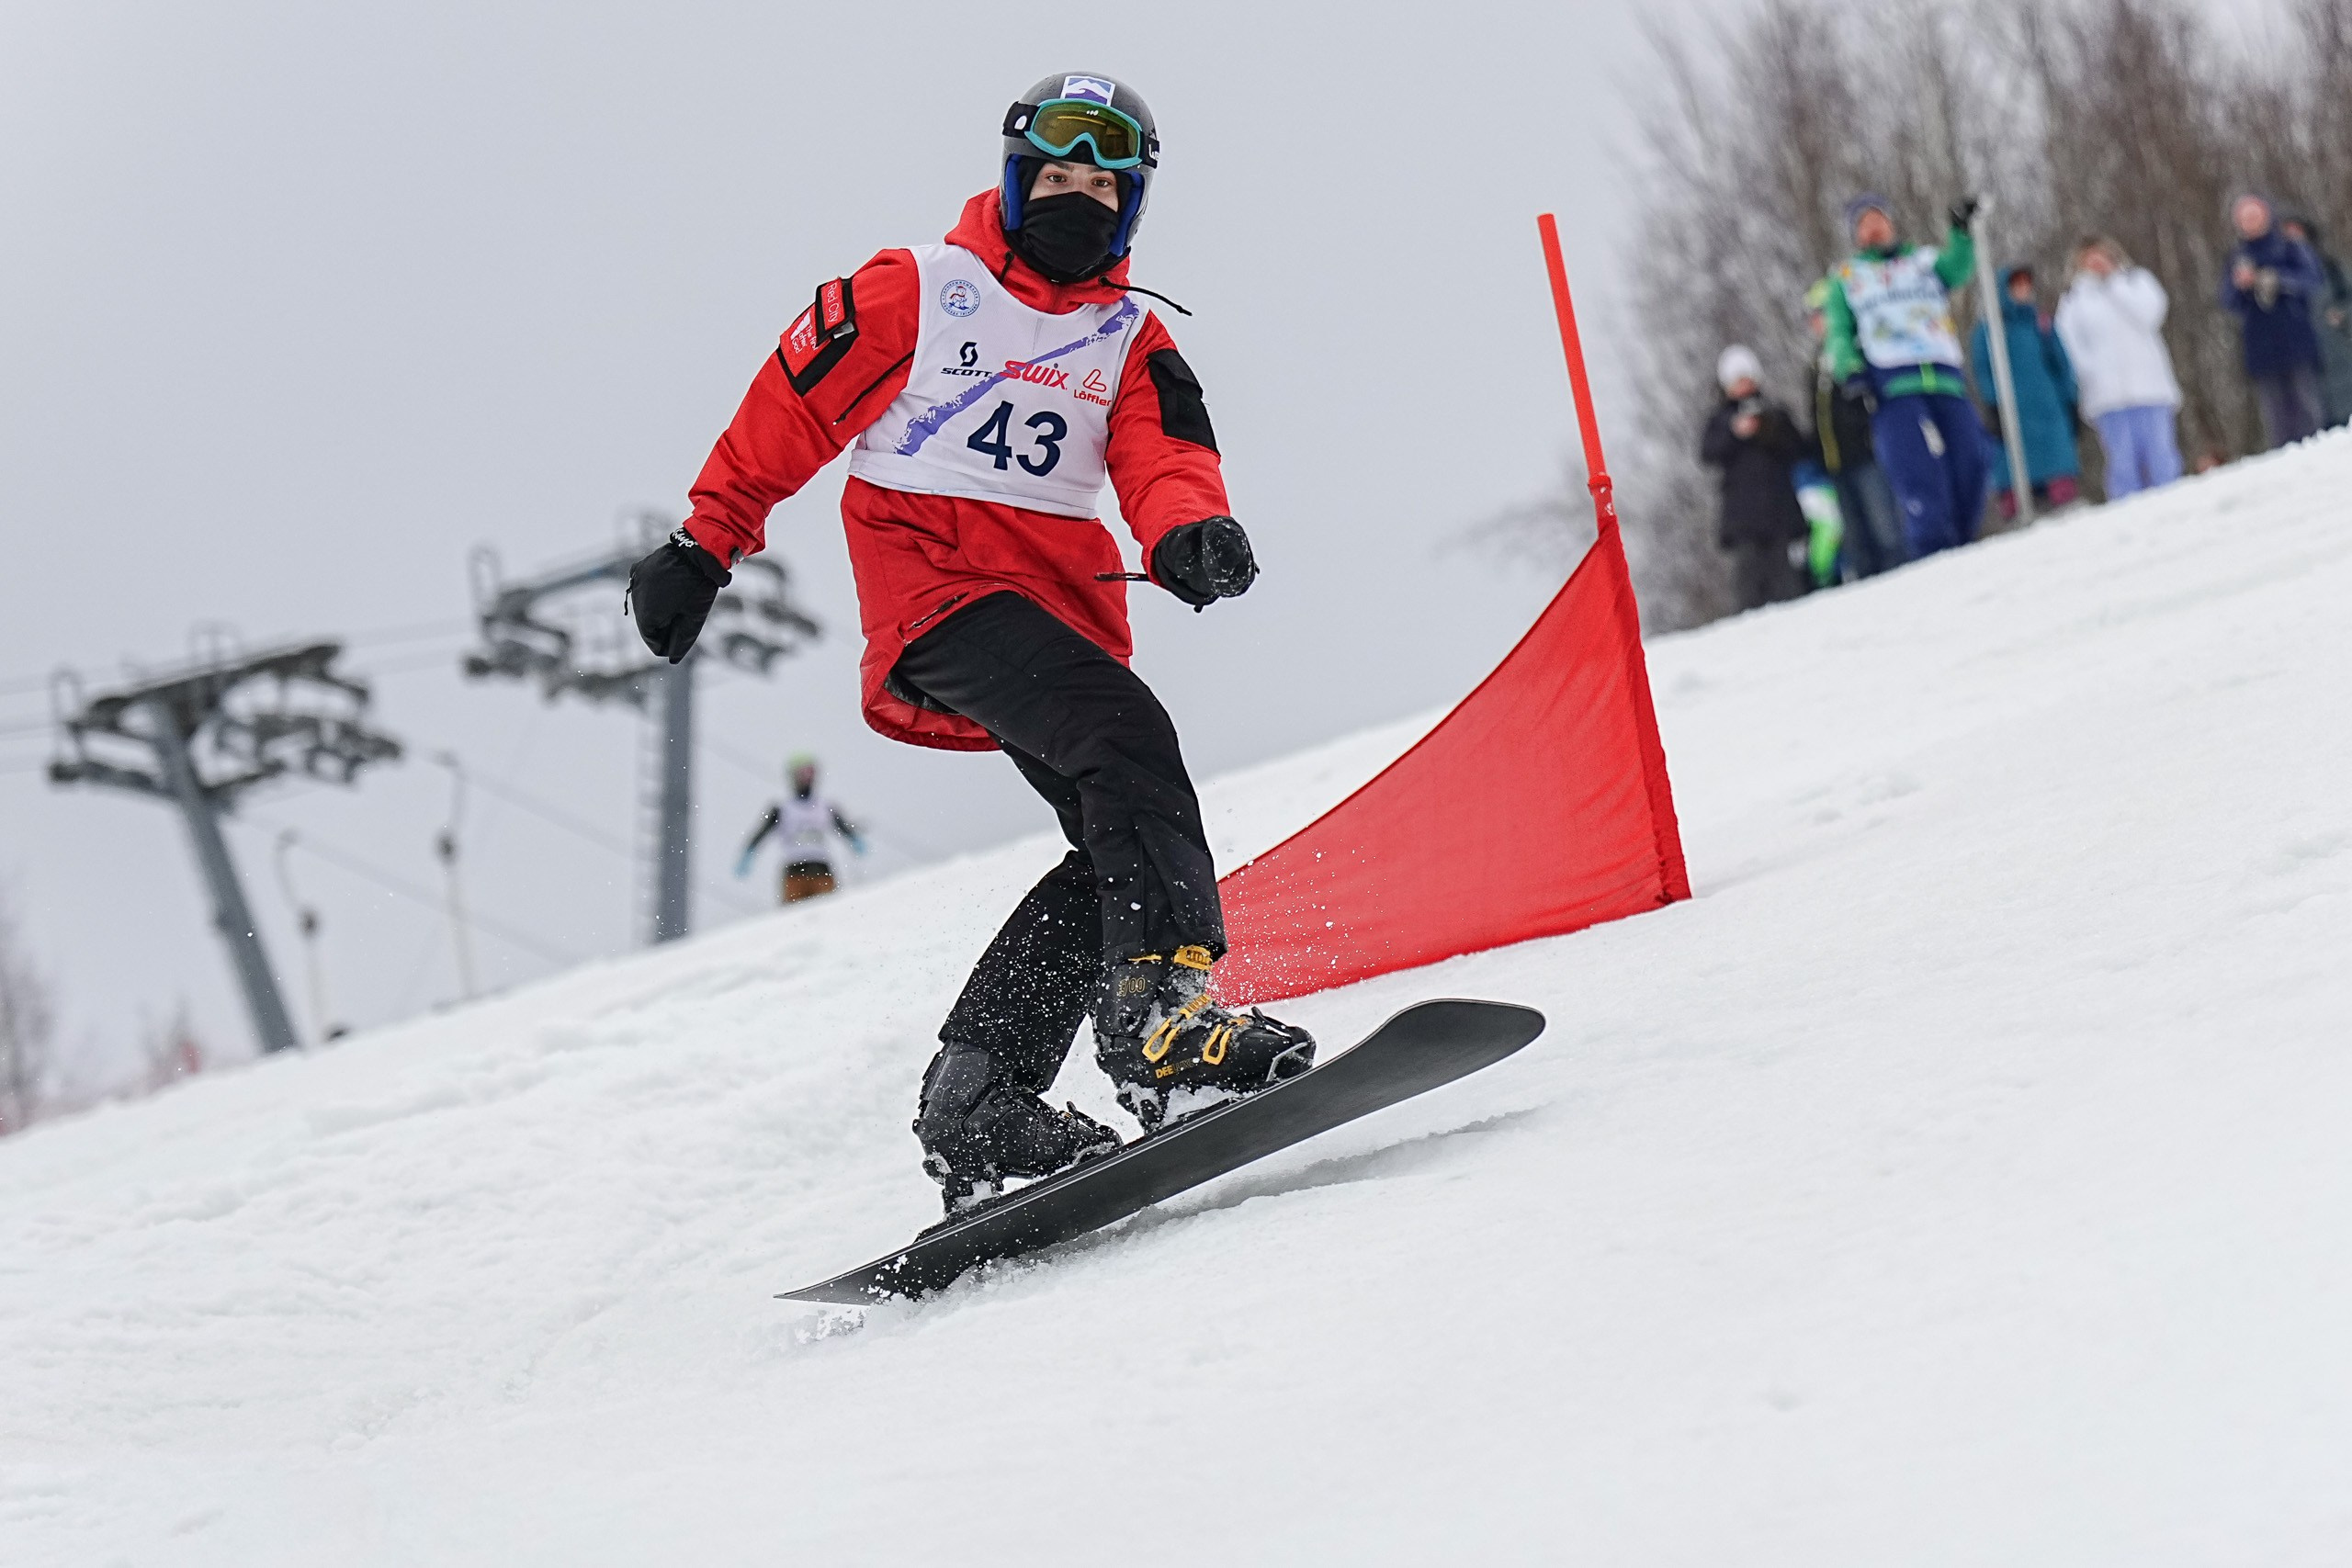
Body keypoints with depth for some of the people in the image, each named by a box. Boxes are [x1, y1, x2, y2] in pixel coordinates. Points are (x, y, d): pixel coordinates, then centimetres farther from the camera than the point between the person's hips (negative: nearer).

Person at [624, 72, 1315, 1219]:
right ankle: (1162, 1010, -46)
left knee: (1123, 840, -13)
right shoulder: (917, 290, 8)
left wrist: (1190, 533, -21)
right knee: (1124, 734, -31)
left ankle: (977, 1103, -9)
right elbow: (791, 406, 12)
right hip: (932, 571, -6)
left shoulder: (1132, 342, 19)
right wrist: (705, 543, 10)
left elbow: (1166, 460, 2)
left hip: (1065, 599, 6)